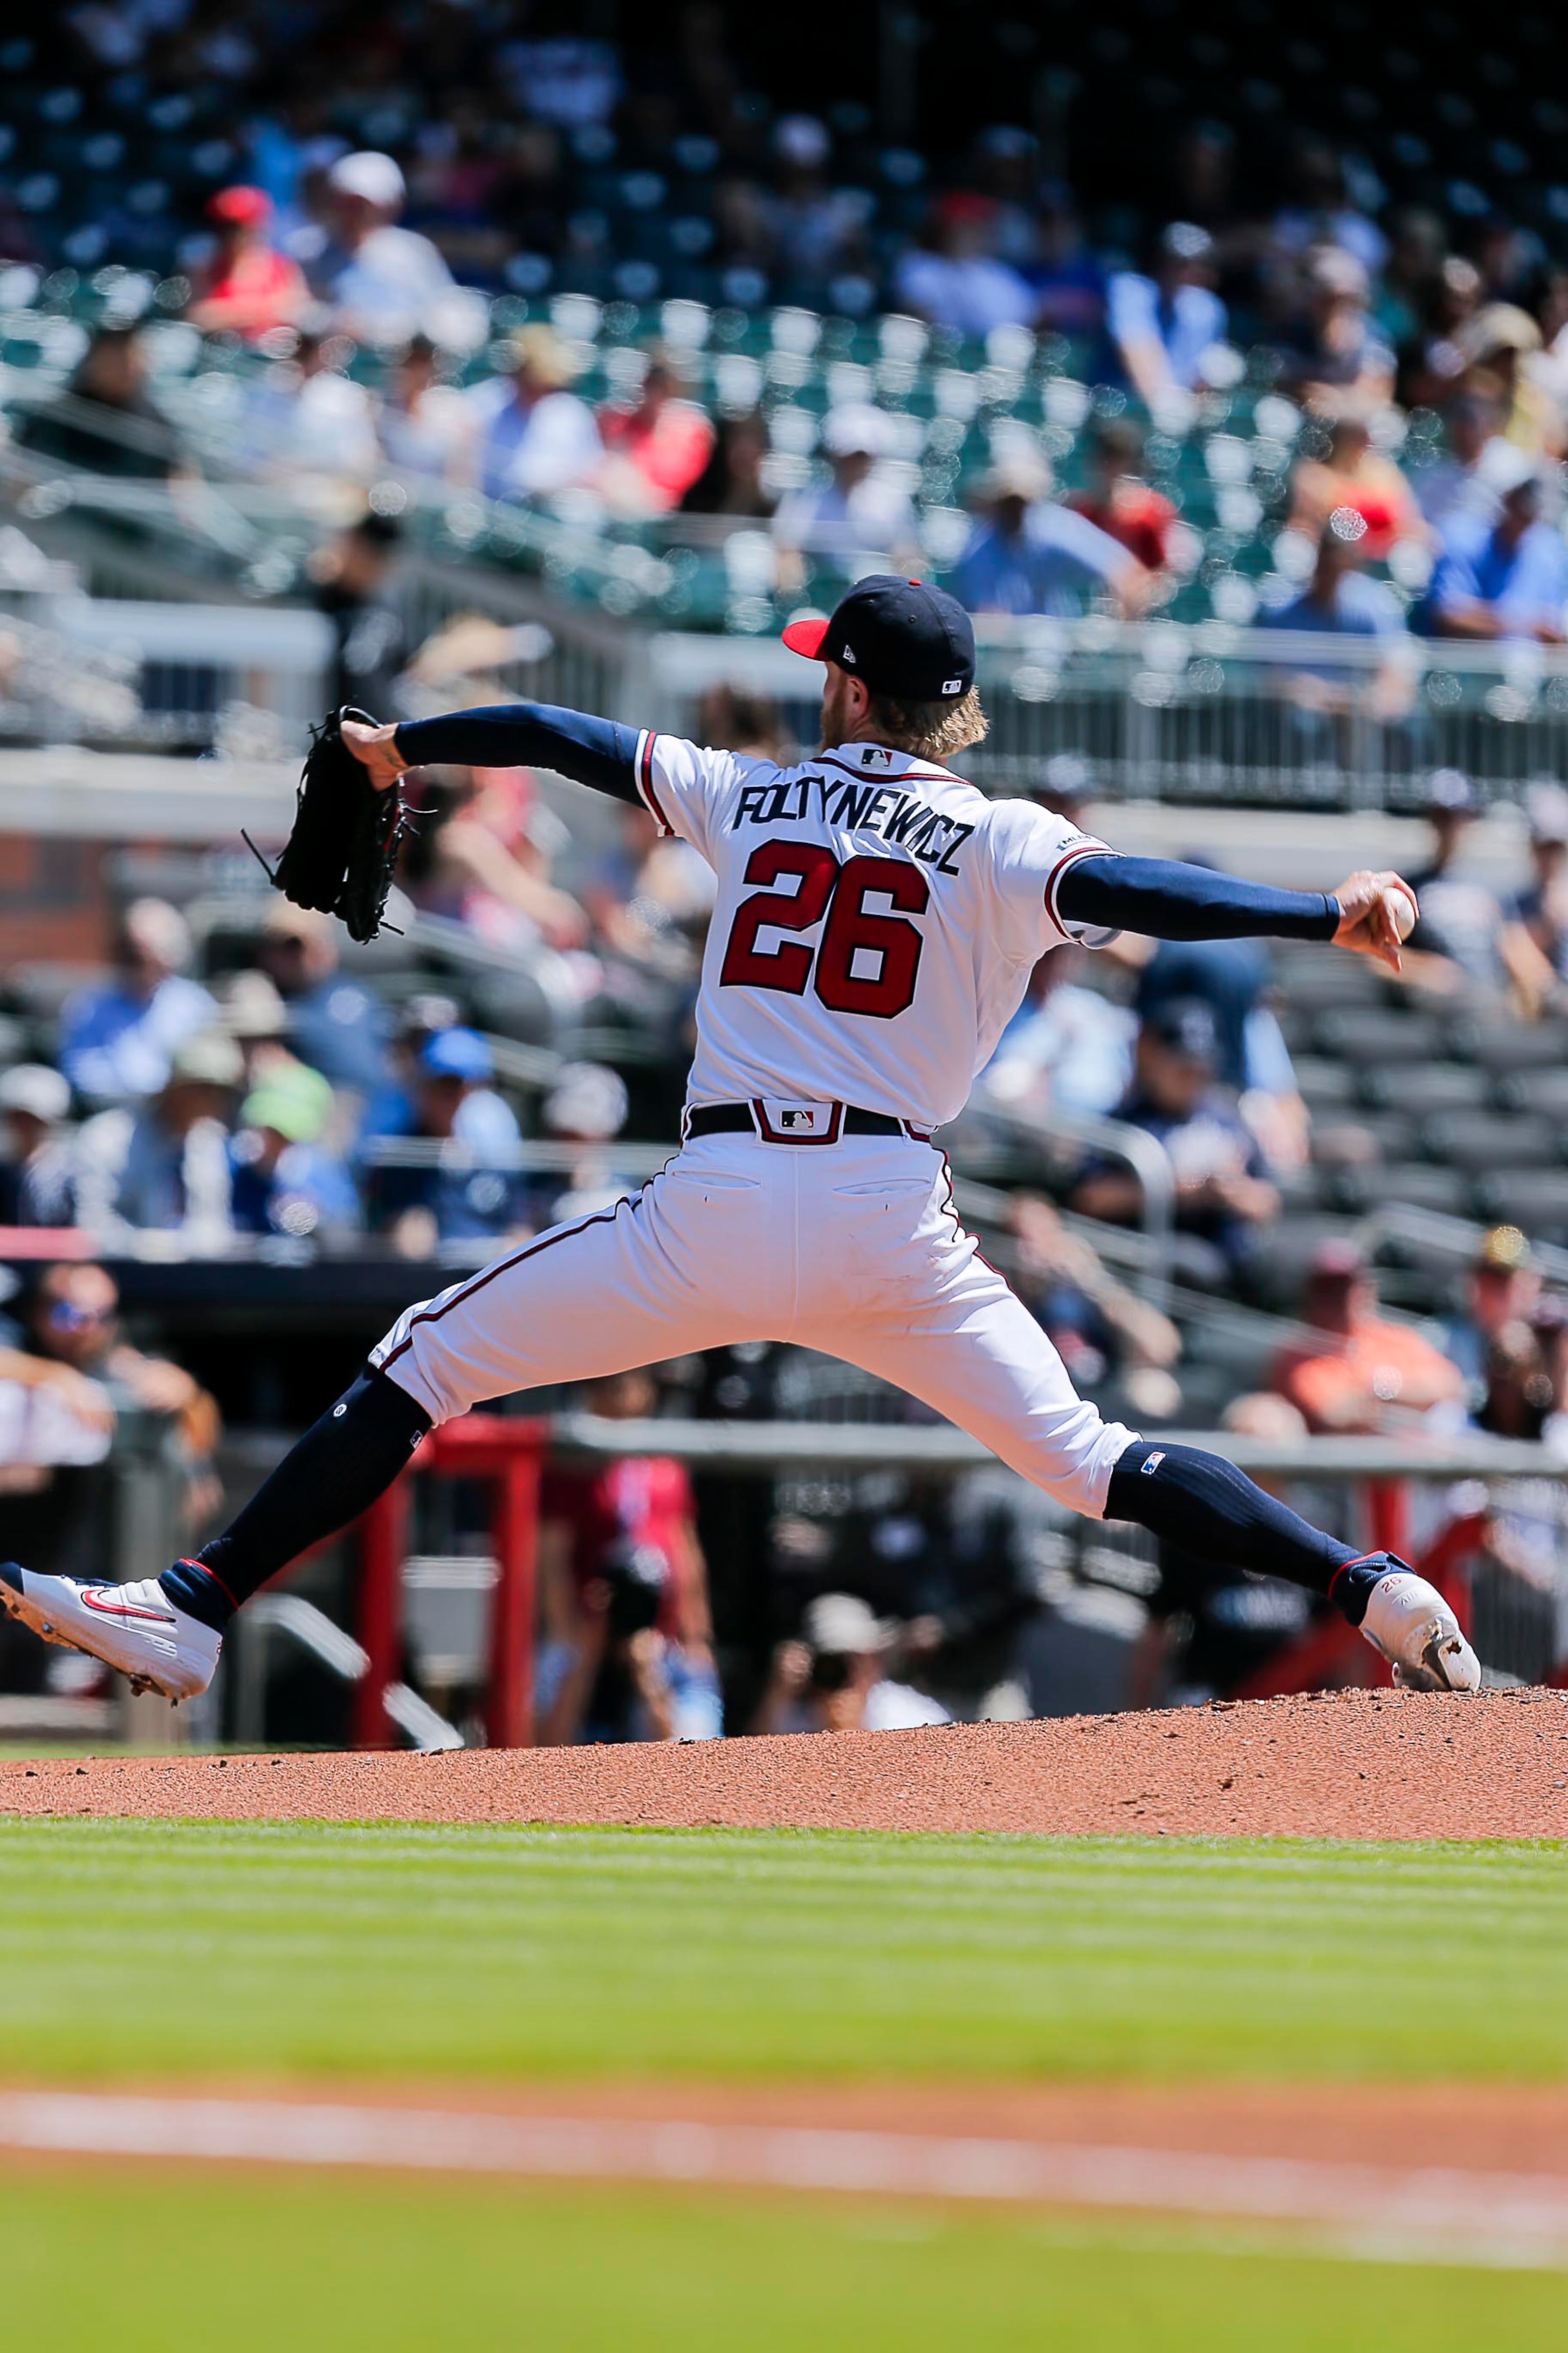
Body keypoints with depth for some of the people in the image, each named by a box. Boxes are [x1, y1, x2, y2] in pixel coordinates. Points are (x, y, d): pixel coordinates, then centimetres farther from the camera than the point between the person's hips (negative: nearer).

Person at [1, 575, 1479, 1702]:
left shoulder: (748, 800, 14)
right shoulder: (998, 844, 6)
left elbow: (562, 736, 24)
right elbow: (1122, 890, -13)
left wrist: (401, 747, 40)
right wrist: (1327, 915, -19)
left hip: (717, 1212, 0)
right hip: (894, 1225, 0)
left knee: (423, 1365, 8)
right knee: (1083, 1459, 8)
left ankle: (197, 1612, 0)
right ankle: (1369, 1591, -5)